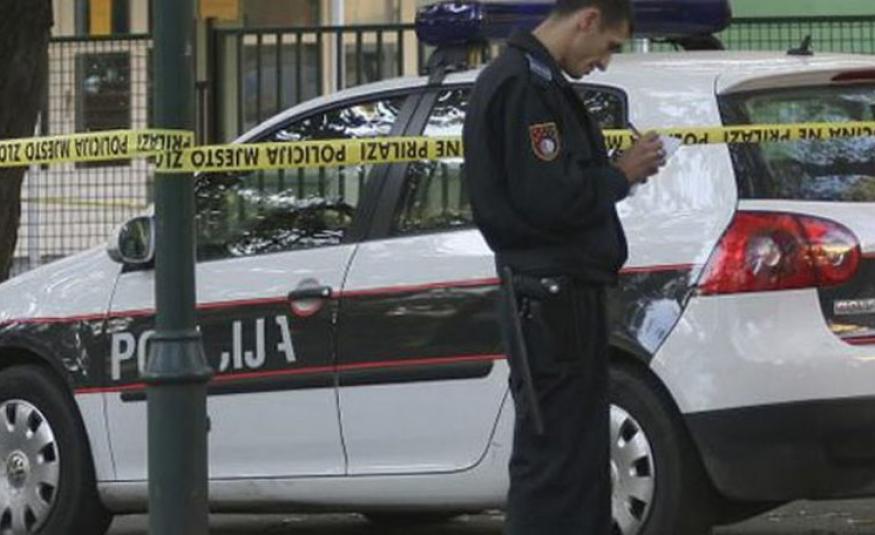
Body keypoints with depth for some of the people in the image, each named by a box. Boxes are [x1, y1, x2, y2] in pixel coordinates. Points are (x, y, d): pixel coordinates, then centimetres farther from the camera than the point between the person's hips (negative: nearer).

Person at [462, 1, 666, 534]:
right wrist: (621, 174, -9)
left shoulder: (539, 81, 18)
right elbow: (547, 199, -23)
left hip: (566, 292, 11)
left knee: (583, 458, 15)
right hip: (551, 295, -11)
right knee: (554, 459, -9)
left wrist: (617, 170, 4)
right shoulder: (523, 84, -16)